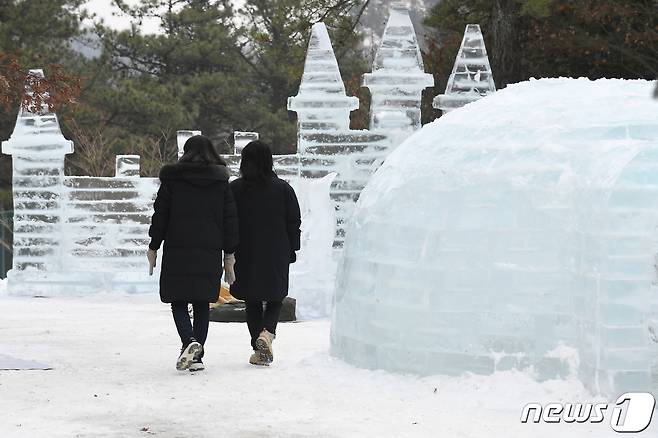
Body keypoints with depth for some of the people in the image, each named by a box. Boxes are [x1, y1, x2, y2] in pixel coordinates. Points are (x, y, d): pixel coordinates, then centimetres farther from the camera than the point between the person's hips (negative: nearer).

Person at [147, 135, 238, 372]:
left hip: (177, 251, -2)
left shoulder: (172, 178, 1)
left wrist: (154, 247, 8)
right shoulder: (221, 181, 7)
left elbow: (160, 215, 1)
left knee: (178, 300, 4)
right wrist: (229, 255, 12)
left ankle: (189, 341, -21)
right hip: (209, 254, 2)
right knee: (202, 303, 9)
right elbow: (230, 219, 7)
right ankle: (197, 357, 7)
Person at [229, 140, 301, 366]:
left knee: (252, 302, 10)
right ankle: (267, 332, -16)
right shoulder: (283, 188, -2)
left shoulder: (234, 189, -5)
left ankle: (259, 351, 5)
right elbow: (294, 222, 2)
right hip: (277, 255, 0)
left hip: (246, 256, 0)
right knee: (275, 298, 12)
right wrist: (292, 250, 12)